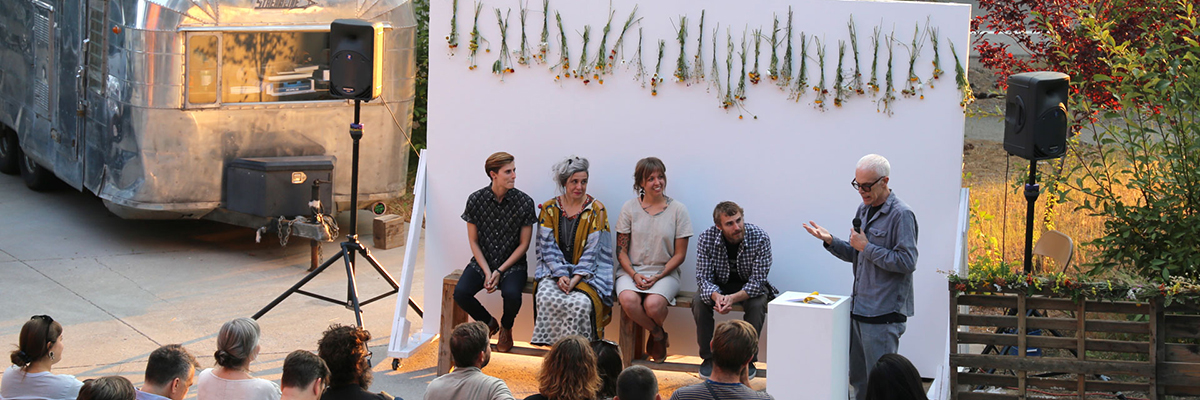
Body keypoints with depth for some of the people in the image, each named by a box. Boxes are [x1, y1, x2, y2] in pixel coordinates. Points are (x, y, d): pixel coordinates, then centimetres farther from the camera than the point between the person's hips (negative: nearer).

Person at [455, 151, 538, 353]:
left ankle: (506, 328, 4)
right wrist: (487, 272, -11)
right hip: (482, 262, 2)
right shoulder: (475, 200, -5)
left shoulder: (524, 202, -8)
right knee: (460, 293, -25)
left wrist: (500, 271, -12)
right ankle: (488, 322, 8)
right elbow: (473, 241, 1)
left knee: (511, 294, -33)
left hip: (512, 264, -2)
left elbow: (523, 244, -3)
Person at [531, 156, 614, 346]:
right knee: (546, 297, -30)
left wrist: (575, 279, -18)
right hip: (554, 269, 2)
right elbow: (548, 247, 1)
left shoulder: (596, 210, 0)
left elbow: (592, 250, -6)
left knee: (582, 303, -32)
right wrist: (561, 275, -15)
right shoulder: (549, 208, 6)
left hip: (587, 272, -2)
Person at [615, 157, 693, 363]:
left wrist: (658, 276, -13)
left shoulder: (677, 209, 1)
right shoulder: (630, 208, 4)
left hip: (665, 272, -1)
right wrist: (635, 275, -13)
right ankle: (658, 335, -4)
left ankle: (656, 336, 4)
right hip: (632, 270, 1)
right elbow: (621, 251, 5)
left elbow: (679, 254, 2)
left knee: (653, 304, -33)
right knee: (628, 300, -33)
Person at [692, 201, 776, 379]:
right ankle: (708, 357, -10)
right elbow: (703, 277, -19)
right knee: (699, 302, -27)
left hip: (749, 286, -1)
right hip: (719, 285, 1)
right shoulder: (706, 238, -21)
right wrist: (716, 296, -42)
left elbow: (757, 281, -25)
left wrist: (733, 298, -43)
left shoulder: (760, 238, -26)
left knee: (757, 305, -31)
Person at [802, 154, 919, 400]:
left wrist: (867, 247, -16)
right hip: (859, 310, 9)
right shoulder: (864, 210, 14)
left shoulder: (901, 215, -13)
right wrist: (831, 242, 4)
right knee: (858, 378, 13)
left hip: (883, 314, -9)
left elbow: (907, 262, -20)